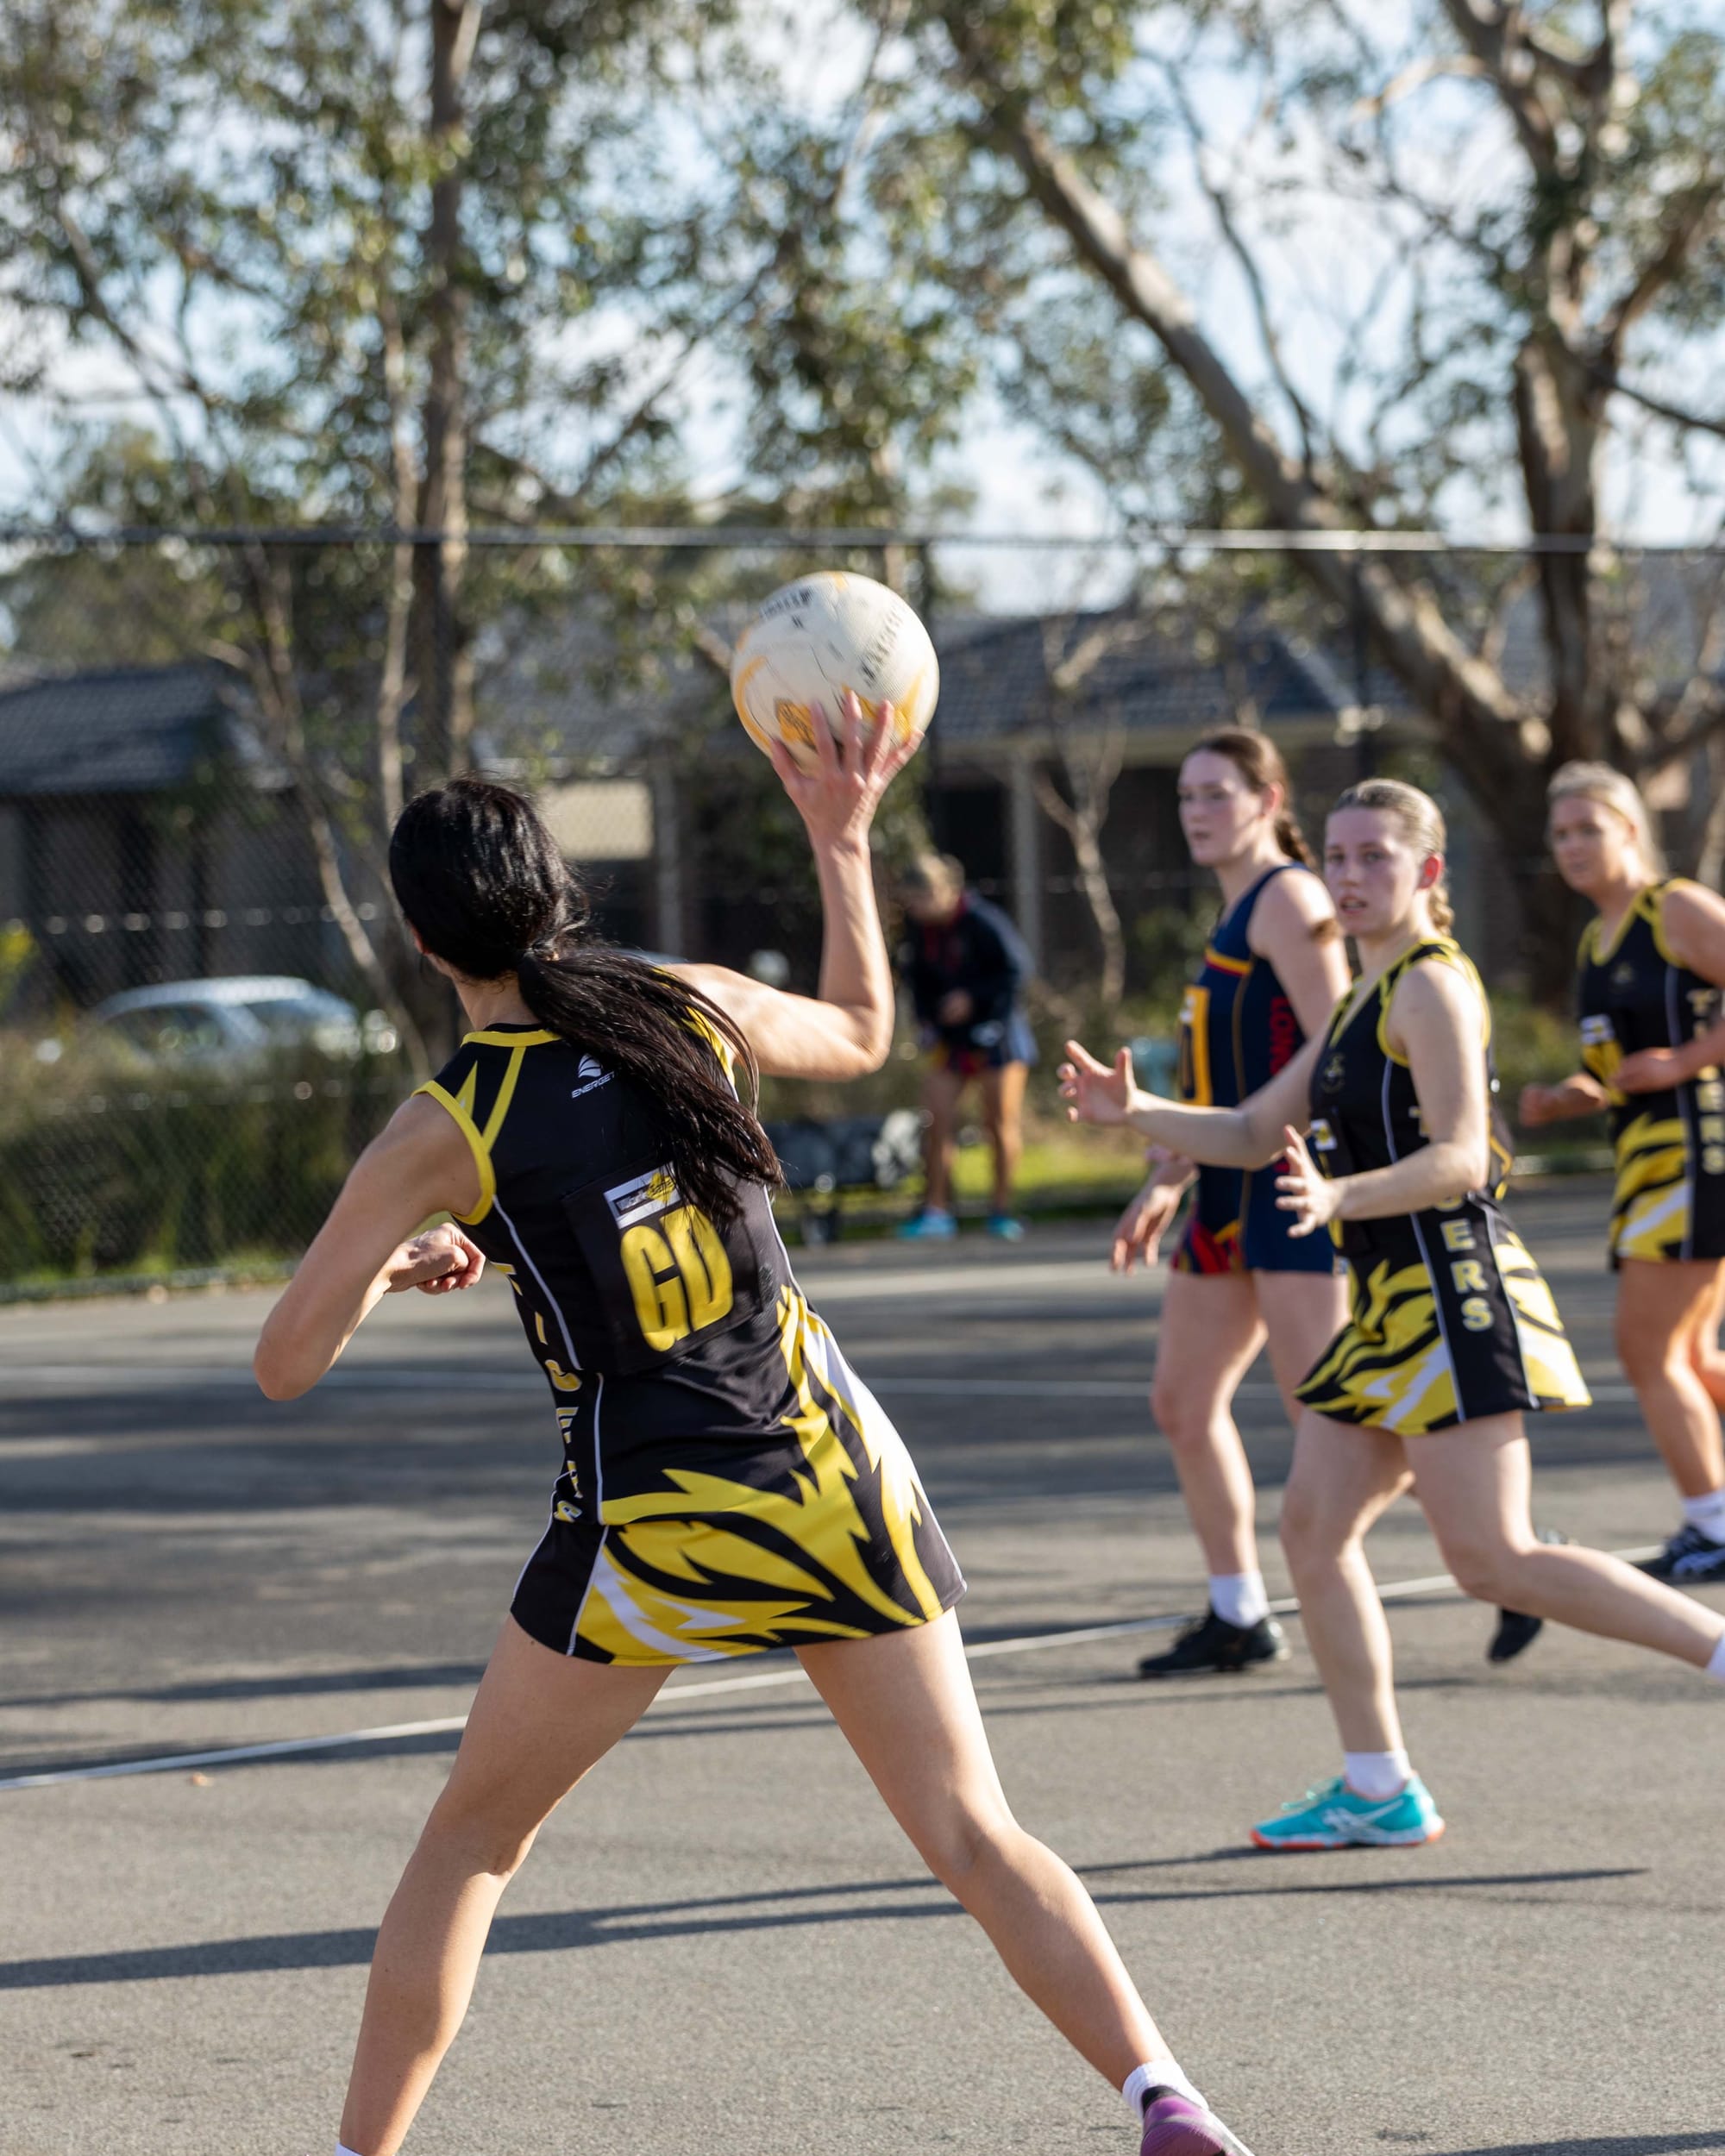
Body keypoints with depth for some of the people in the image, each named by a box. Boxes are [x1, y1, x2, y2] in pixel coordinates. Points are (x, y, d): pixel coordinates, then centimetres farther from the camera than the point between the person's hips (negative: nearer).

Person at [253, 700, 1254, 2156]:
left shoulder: (442, 1133, -8)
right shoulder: (690, 1005, 1)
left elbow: (286, 1364, -2)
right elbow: (861, 1036, 23)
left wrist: (395, 1266, 17)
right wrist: (844, 839, 28)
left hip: (652, 1525, -3)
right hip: (833, 1474, 3)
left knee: (469, 1846, 16)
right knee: (975, 1834, 4)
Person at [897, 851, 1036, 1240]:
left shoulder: (982, 922, -17)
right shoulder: (920, 929, 0)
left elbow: (1016, 969, -14)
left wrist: (972, 997, -19)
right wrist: (926, 1019, 0)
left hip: (995, 1032, -5)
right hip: (950, 1036, 5)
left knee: (1001, 1122, -1)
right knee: (937, 1121, -5)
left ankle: (1002, 1209, 9)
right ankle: (936, 1211, 0)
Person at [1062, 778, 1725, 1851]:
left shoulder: (1431, 987, -10)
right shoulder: (1363, 1004, 19)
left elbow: (1460, 1156, -21)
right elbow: (1252, 1134, 23)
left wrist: (1338, 1198, -36)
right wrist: (1134, 1111, 9)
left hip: (1452, 1292, -10)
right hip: (1396, 1302, 10)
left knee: (1496, 1560, -13)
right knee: (1314, 1525, 7)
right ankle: (1378, 1789, 12)